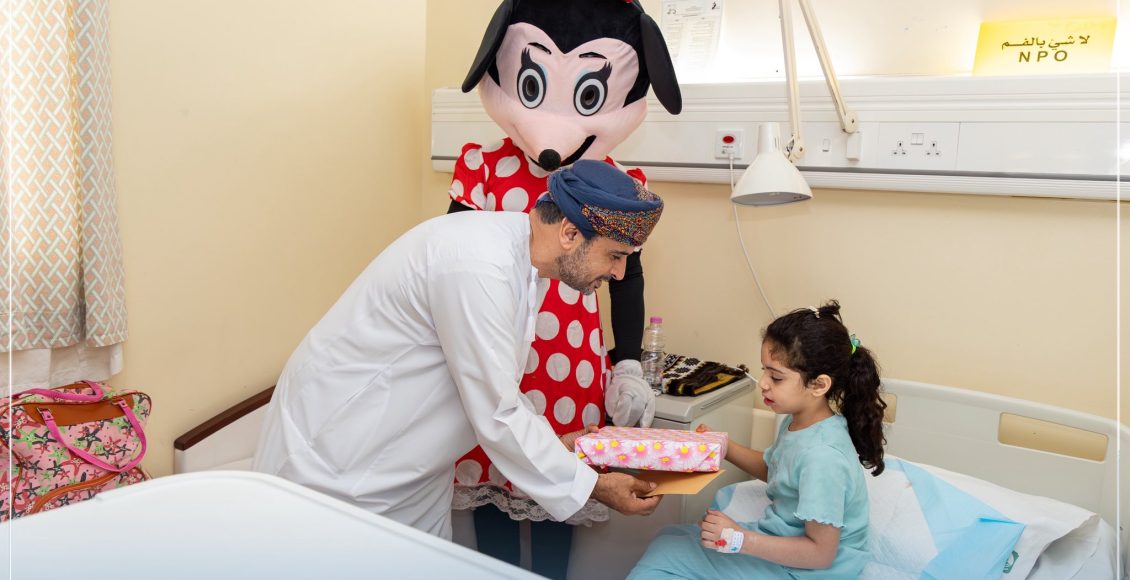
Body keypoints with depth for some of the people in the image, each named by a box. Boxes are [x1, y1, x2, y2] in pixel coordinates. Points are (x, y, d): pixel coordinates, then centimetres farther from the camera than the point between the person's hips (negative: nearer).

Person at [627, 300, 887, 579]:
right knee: (670, 538, 14)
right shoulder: (797, 422, -2)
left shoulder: (822, 457, -31)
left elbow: (821, 553, -26)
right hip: (778, 539, 9)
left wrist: (740, 540, -26)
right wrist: (724, 448, 6)